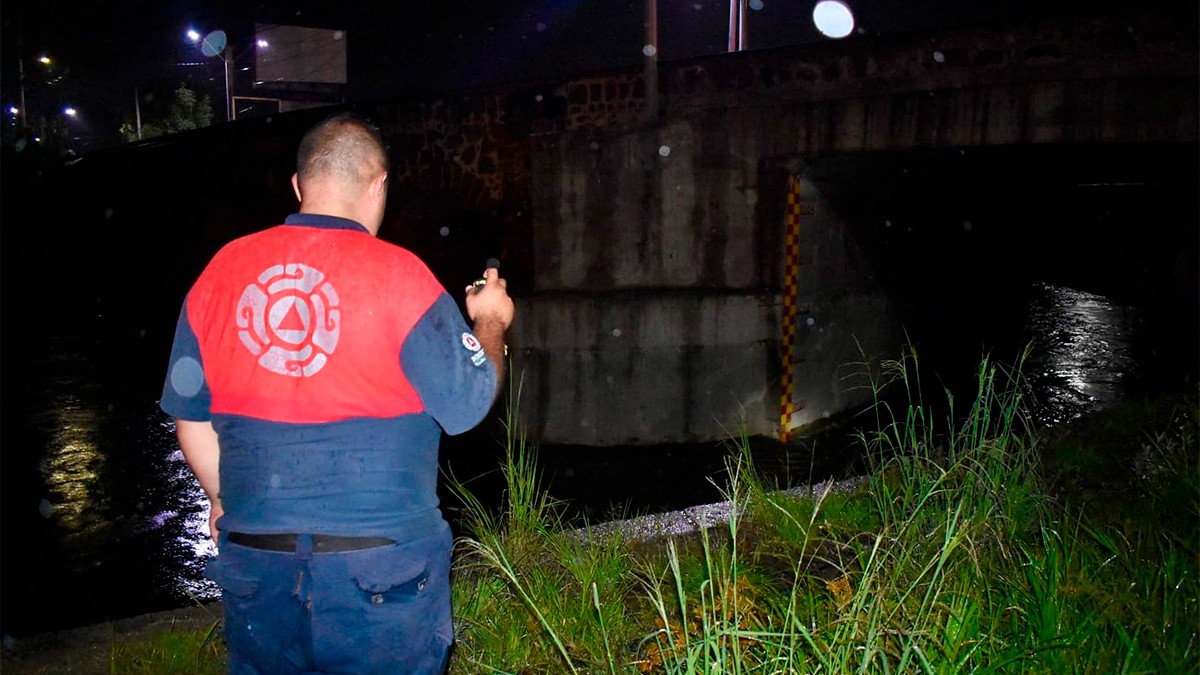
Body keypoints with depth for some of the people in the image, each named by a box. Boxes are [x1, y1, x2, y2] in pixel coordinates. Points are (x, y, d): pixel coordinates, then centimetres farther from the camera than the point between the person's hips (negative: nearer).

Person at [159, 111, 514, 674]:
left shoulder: (221, 270, 2)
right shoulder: (397, 274, -11)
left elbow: (190, 418, 9)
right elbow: (469, 403, -6)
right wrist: (490, 323, 12)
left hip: (255, 562, 4)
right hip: (379, 564, -3)